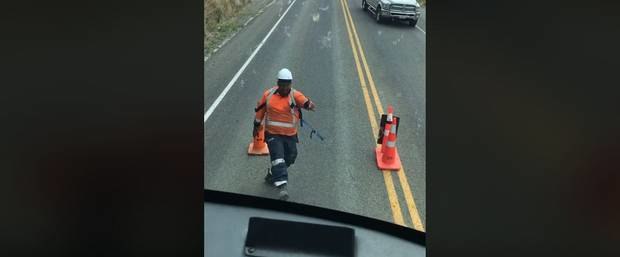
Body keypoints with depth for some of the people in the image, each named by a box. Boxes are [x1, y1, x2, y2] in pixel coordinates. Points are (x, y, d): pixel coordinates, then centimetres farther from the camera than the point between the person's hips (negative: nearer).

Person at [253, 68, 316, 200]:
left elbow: (304, 101, -35)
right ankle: (282, 186, -21)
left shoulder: (295, 95, -12)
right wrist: (256, 126, 15)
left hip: (290, 135, 2)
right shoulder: (268, 95, -6)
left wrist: (310, 105, -59)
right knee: (278, 157, -18)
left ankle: (271, 175, 42)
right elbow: (260, 110, 8)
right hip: (273, 134, -2)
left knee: (289, 158, 16)